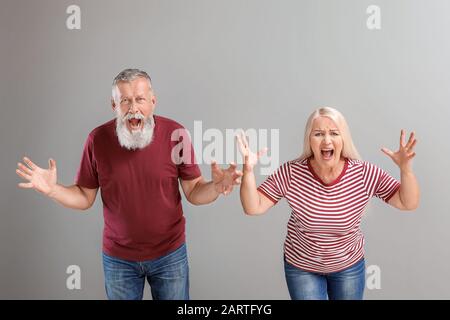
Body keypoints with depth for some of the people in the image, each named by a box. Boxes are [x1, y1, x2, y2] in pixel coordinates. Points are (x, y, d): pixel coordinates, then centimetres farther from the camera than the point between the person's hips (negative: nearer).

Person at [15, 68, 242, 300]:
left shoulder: (175, 133, -13)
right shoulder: (98, 139, -10)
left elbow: (194, 192, -7)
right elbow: (85, 198, -1)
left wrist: (216, 186, -28)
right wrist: (51, 189, -19)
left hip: (170, 253, 0)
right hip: (118, 257, 1)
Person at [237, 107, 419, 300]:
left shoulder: (365, 174, -20)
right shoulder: (290, 174, -21)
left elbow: (408, 204, -17)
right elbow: (253, 208, -20)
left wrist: (405, 169, -35)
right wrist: (248, 170, -35)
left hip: (349, 266, 2)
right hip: (301, 266, -1)